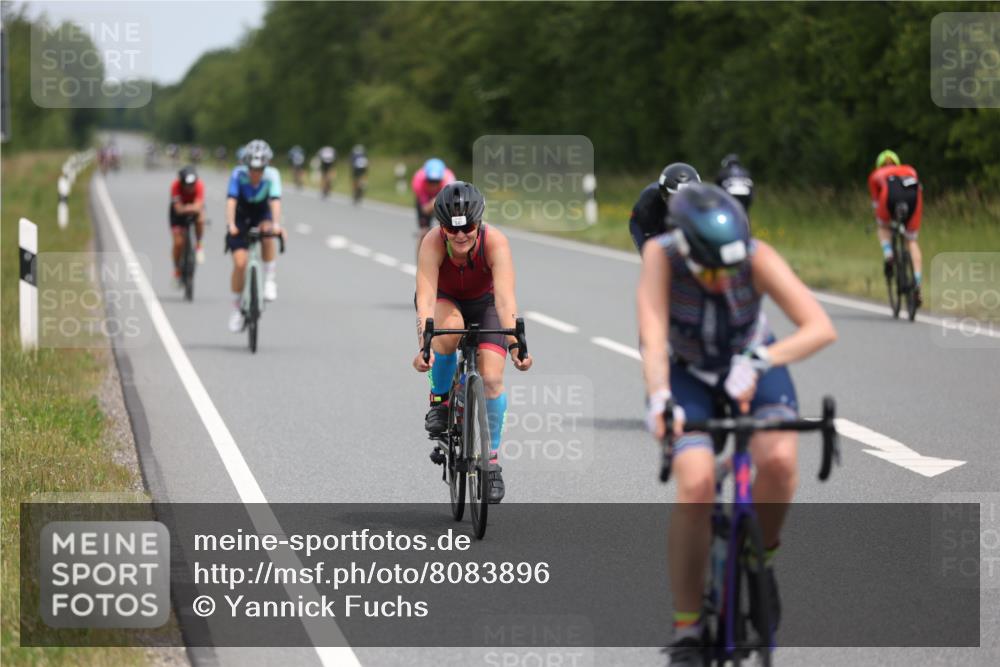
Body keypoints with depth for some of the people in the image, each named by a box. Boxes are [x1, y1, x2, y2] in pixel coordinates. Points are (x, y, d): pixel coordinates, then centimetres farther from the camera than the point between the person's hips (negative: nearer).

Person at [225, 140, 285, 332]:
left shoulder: (272, 175, -24)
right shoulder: (239, 174, -26)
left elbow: (275, 201, -36)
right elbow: (231, 200, -36)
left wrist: (276, 225, -52)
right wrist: (230, 225, -52)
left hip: (261, 214, 1)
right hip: (241, 217, -1)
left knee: (267, 232, -35)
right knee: (240, 263, -14)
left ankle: (269, 280, -20)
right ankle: (236, 309, 3)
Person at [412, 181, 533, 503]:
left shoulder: (495, 242, -32)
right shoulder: (432, 244, -32)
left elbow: (504, 297, -41)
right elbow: (426, 297, -41)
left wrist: (515, 344, -54)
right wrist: (424, 346, -55)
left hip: (484, 304, 1)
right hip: (445, 301, -1)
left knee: (492, 378, -17)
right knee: (450, 327, -37)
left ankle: (492, 457, 2)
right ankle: (440, 401, -11)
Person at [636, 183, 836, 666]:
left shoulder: (757, 257, -29)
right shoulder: (661, 255, -29)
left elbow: (821, 328, -38)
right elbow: (653, 339, -37)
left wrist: (759, 361, -52)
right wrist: (659, 398, -55)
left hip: (751, 367, 1)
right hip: (687, 374, 0)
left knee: (779, 459, -30)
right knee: (696, 484, -26)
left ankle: (761, 558, 1)